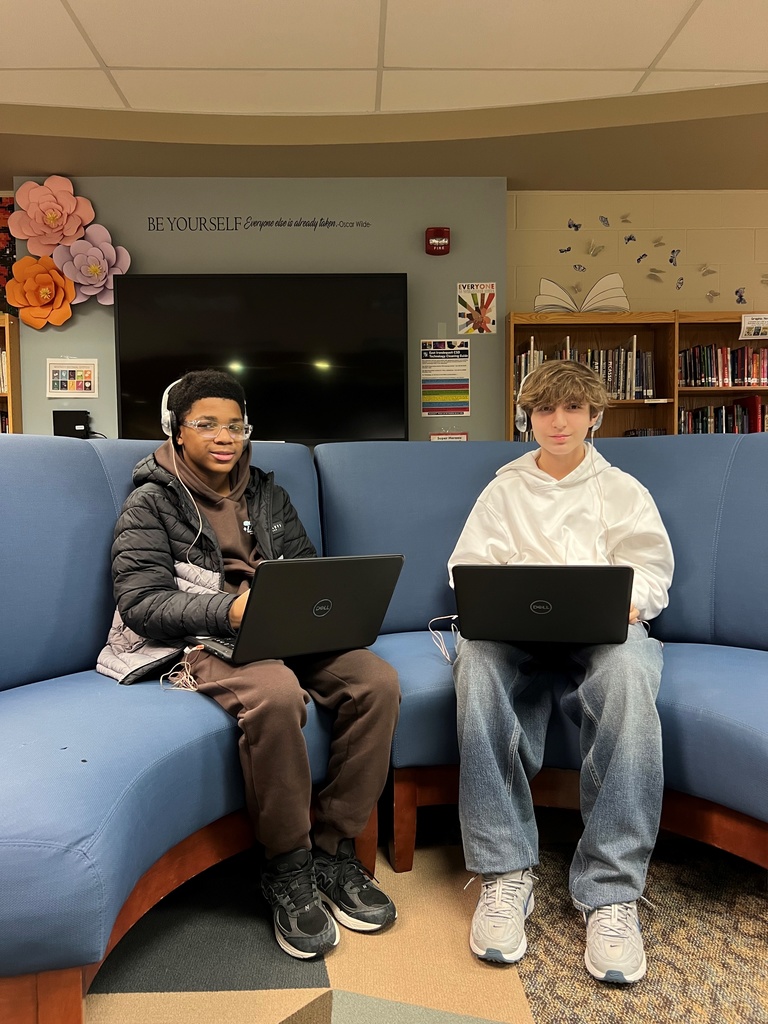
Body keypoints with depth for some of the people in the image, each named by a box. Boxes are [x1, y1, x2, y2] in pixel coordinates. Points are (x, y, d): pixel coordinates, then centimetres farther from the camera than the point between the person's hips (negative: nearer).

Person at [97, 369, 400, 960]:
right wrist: (229, 610, -24)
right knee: (275, 693, -38)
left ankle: (333, 851, -6)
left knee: (377, 681, -22)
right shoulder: (151, 505, 5)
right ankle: (287, 869, -14)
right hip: (202, 644, -5)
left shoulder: (267, 495, 20)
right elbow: (141, 602, -8)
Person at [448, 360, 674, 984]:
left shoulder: (624, 490, 25)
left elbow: (651, 570, 11)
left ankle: (612, 891, -32)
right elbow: (469, 567, 14)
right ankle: (506, 873, -30)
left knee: (629, 668, -38)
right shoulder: (504, 489, 26)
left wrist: (629, 599, -13)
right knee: (477, 658, -36)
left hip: (603, 630, 0)